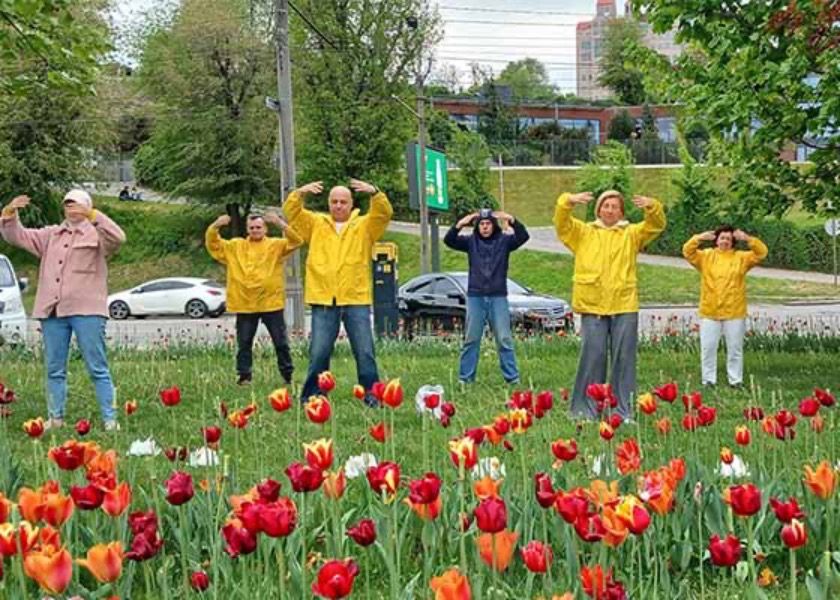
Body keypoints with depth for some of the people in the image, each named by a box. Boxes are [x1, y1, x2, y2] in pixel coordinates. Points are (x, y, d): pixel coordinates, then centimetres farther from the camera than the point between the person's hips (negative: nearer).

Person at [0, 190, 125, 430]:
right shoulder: (50, 235, 19)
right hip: (52, 311, 5)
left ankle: (110, 419, -1)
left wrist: (92, 215, -23)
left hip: (86, 311, -5)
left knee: (98, 368, -3)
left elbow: (118, 238, -18)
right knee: (54, 369, 9)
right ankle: (55, 418, 16)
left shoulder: (96, 234, 3)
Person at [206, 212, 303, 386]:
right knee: (244, 343, 5)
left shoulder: (276, 245, 4)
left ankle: (288, 375, 14)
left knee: (281, 342, 5)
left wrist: (281, 224, -26)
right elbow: (213, 244, 6)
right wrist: (215, 227, -14)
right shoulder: (235, 246, 10)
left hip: (271, 303, -1)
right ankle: (244, 376, 13)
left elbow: (296, 242, -11)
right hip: (244, 305, 1)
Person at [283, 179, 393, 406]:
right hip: (323, 300, 1)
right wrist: (300, 193, -18)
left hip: (356, 300, 0)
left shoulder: (364, 225, 10)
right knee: (318, 353, 1)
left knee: (365, 351, -1)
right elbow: (292, 212, 3)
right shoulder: (315, 224, 13)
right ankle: (311, 396, 9)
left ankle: (372, 395, 6)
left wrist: (375, 193, -25)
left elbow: (384, 213, -5)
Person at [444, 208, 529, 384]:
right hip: (475, 297, 1)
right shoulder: (470, 241, 5)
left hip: (498, 297, -1)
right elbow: (448, 240, -6)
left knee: (504, 340, 0)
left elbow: (523, 236, -11)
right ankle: (465, 378, 10)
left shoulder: (504, 241, 3)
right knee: (471, 340, 4)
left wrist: (512, 221, -26)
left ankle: (512, 378, 4)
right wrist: (459, 225, -23)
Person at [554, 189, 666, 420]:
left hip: (625, 306, 1)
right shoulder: (583, 232, 13)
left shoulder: (631, 234, 14)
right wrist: (568, 201, -21)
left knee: (624, 358, 3)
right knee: (592, 356, 0)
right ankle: (586, 408, 8)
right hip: (592, 307, -1)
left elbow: (656, 226, 2)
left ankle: (623, 410, 11)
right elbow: (561, 223, -1)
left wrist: (652, 207, -19)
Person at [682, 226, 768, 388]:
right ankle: (708, 379, 12)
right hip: (710, 311, 0)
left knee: (735, 348, 6)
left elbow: (761, 253, -3)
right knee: (708, 347, 3)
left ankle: (736, 380, 15)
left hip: (734, 312, 0)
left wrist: (747, 239, -16)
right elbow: (687, 252, -5)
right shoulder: (706, 256, 5)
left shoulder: (741, 257, 5)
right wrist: (699, 238, -19)